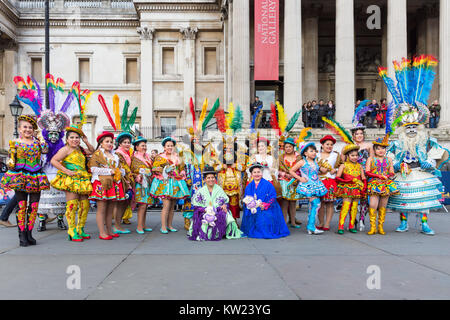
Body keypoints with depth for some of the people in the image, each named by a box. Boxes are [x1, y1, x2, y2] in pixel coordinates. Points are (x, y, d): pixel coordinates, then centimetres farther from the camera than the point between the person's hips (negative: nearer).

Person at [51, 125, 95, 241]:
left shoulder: (80, 149, 19)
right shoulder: (66, 149, -4)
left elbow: (92, 151, 33)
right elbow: (53, 161, -12)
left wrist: (86, 141, 18)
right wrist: (66, 171, -17)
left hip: (82, 181, 8)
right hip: (70, 180, -8)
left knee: (85, 205, 6)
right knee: (72, 205, -8)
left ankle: (80, 230, 18)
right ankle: (72, 232, -2)